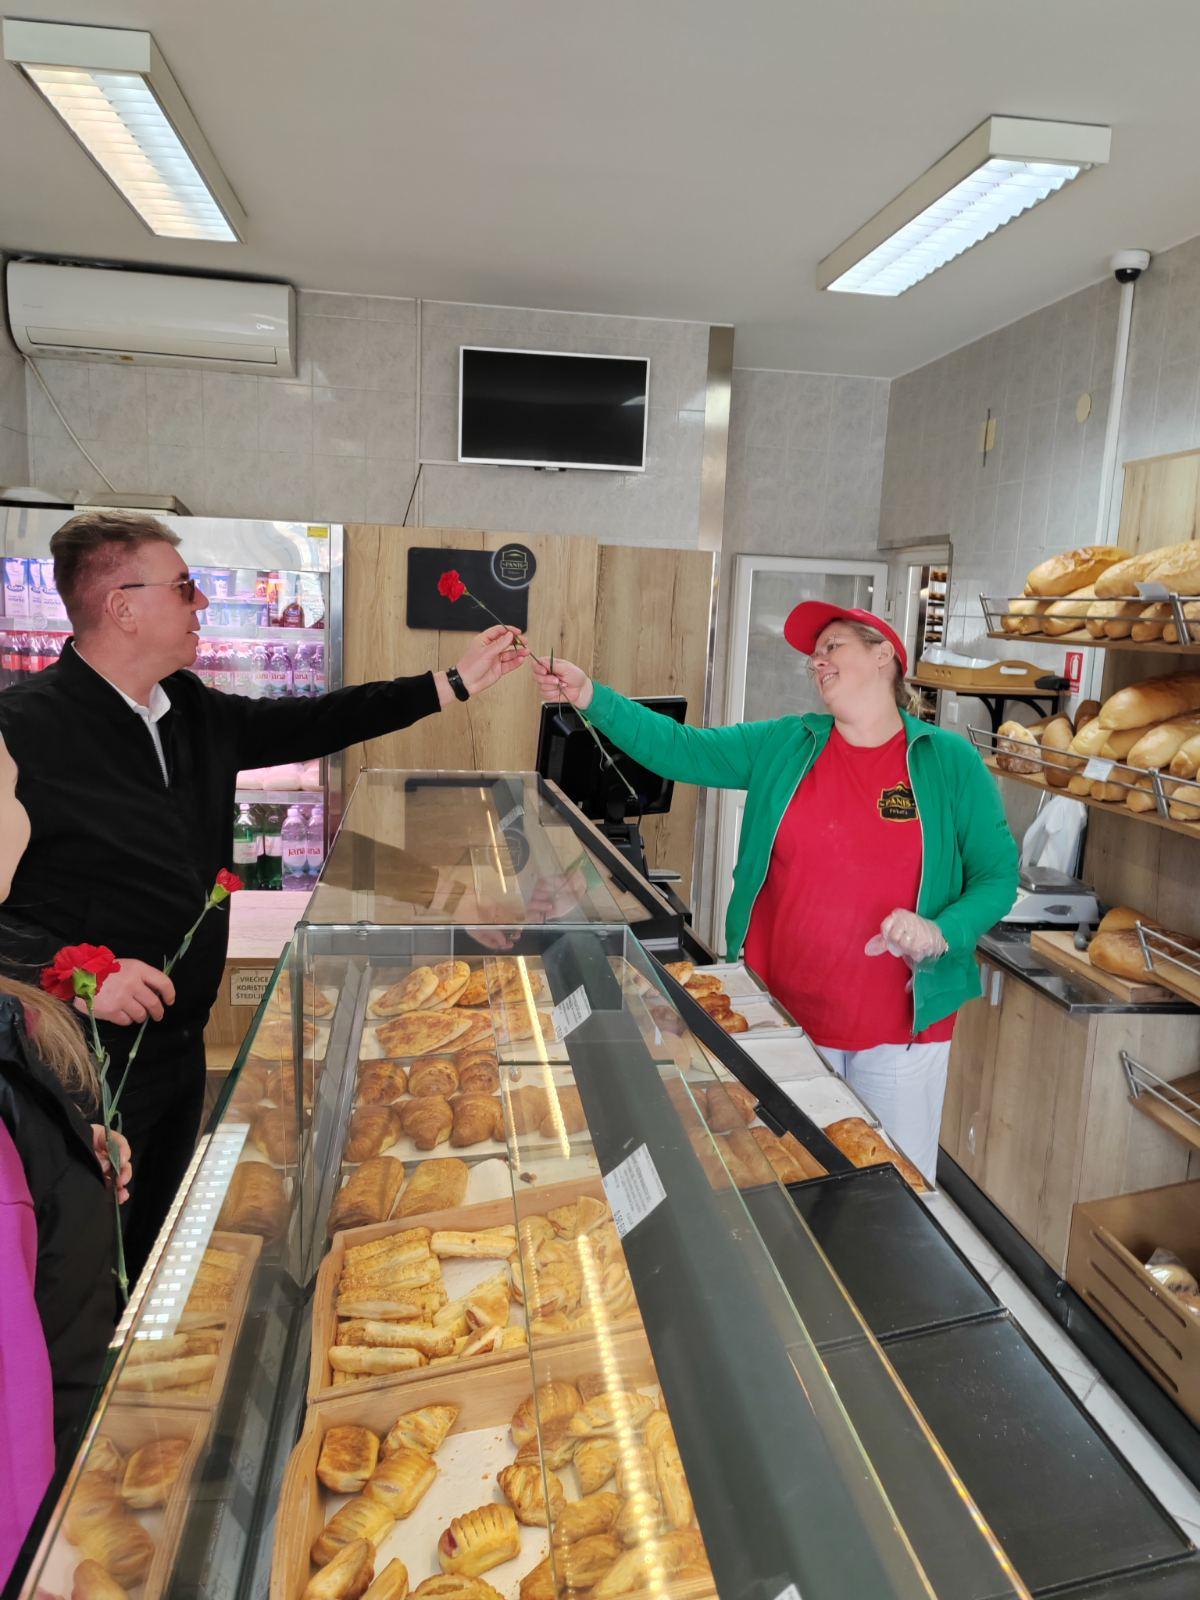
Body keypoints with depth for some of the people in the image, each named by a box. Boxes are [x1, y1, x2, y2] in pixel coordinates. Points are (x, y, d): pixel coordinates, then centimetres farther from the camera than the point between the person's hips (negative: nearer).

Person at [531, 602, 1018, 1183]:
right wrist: (592, 698, -16)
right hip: (785, 1012, 2)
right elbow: (679, 749, -5)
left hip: (903, 1025, -2)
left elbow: (998, 874, -1)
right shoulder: (782, 746, 1)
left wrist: (942, 932, -20)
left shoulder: (950, 762, -5)